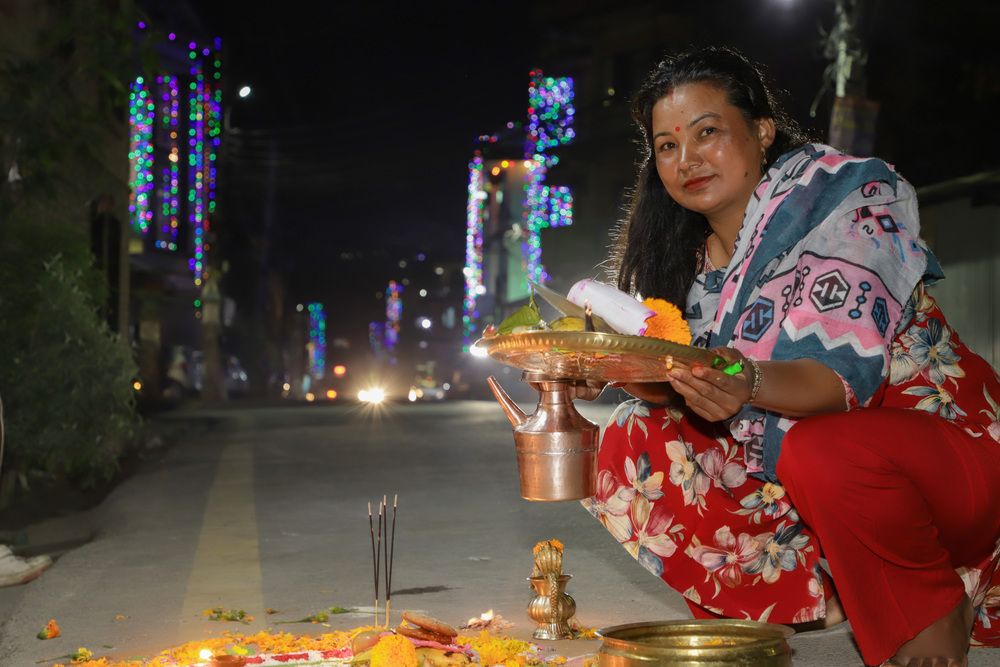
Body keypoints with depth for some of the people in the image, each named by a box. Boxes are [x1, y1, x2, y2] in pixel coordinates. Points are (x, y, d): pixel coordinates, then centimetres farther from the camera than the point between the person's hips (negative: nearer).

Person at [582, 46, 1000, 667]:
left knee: (820, 451, -38)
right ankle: (840, 590, -7)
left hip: (942, 440, -6)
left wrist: (749, 383, -47)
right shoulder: (693, 259, 3)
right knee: (633, 443, -6)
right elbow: (673, 386, 1)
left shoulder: (848, 195, -15)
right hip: (789, 462, 7)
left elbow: (840, 373, -27)